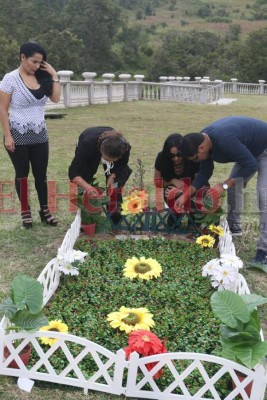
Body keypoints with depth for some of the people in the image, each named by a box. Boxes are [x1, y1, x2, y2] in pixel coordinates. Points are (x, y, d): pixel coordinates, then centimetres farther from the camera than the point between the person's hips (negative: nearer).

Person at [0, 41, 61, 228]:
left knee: (41, 173, 8)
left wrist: (54, 75, -5)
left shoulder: (42, 78, 4)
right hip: (18, 135, -4)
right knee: (22, 173, 8)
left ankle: (45, 210, 19)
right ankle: (25, 211, 20)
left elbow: (56, 98, -4)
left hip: (40, 135, 4)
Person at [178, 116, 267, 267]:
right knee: (234, 185, 9)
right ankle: (234, 226, 28)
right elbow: (205, 172, -1)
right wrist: (186, 195, -7)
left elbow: (251, 165, -32)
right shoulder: (203, 139, -11)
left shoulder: (225, 140, -39)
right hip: (249, 149, 9)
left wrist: (224, 185, -27)